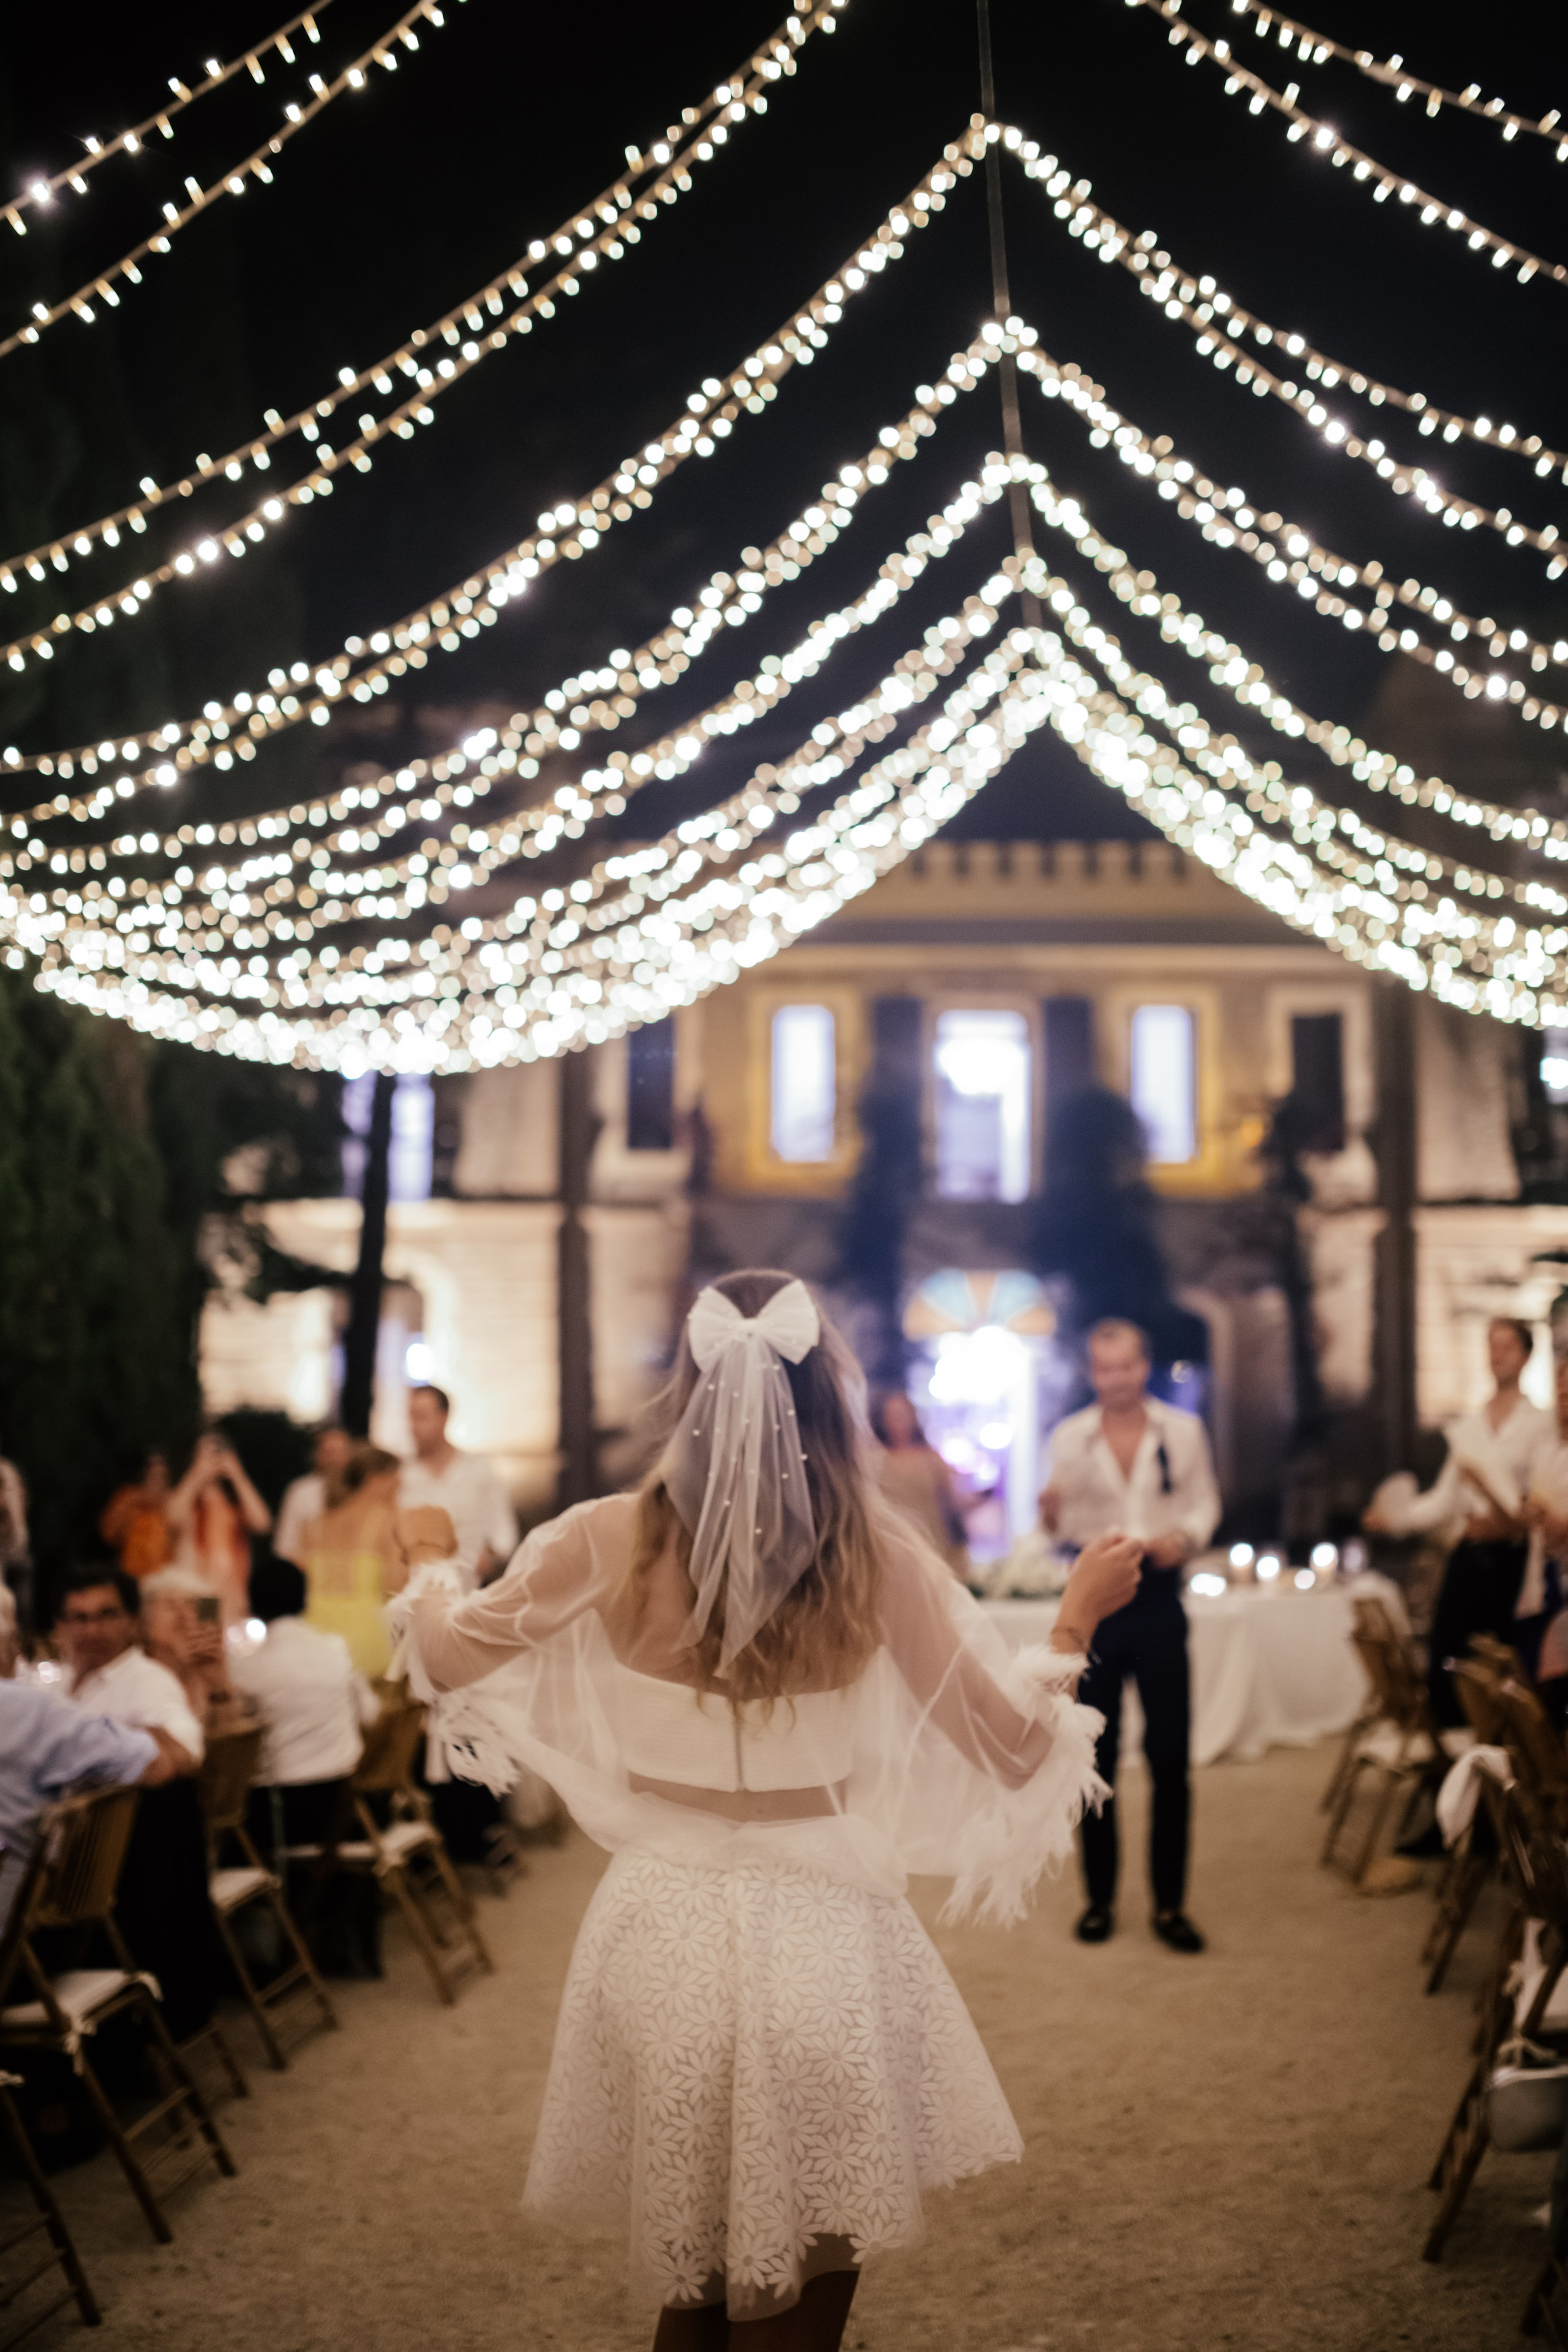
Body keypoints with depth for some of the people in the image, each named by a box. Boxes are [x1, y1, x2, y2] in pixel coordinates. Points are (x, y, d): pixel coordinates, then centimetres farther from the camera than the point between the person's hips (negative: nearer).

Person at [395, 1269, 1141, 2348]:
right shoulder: (877, 1554, -8)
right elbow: (1017, 1750, -2)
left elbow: (447, 1656, 9)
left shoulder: (614, 1540, -6)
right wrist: (1079, 1618, 13)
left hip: (663, 1927, 1)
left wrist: (433, 1572, 30)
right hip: (825, 1933, -1)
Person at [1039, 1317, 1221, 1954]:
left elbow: (1205, 1502, 9)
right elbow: (1060, 1526, 2)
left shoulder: (1183, 1430, 3)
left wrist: (1185, 1536, -11)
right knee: (1096, 1757, 5)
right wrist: (1051, 1515, -21)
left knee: (1170, 1757, -1)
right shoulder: (1069, 1437, 2)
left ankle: (1170, 1903, 9)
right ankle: (1099, 1898, 16)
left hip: (1158, 1597, 0)